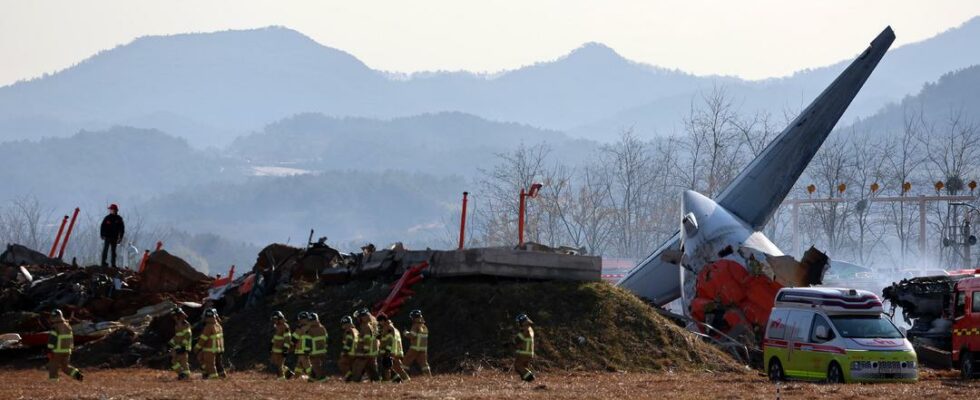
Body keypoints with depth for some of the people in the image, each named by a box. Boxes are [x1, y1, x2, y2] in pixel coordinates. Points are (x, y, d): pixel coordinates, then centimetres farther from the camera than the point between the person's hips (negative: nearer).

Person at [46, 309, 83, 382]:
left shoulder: (55, 328, -14)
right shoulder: (67, 327, 10)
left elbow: (51, 340, -17)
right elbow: (71, 340, 16)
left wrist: (49, 351, -15)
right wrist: (70, 349, 23)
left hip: (57, 352, -7)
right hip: (67, 351, 7)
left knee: (53, 367, 3)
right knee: (65, 367, 17)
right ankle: (77, 374, 0)